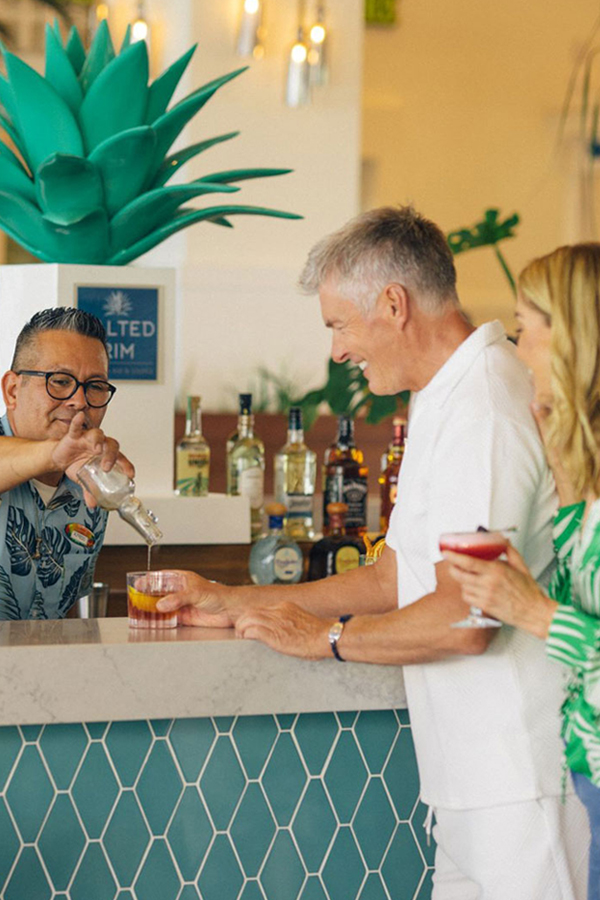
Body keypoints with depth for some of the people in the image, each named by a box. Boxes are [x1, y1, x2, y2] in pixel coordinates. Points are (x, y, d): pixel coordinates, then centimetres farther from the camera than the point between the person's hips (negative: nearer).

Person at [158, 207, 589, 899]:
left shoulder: (482, 412, -17)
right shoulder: (447, 403, 18)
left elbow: (461, 619, -23)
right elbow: (396, 580, 22)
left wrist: (324, 636, -6)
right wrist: (235, 604, 20)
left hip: (526, 775, -10)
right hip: (480, 772, 10)